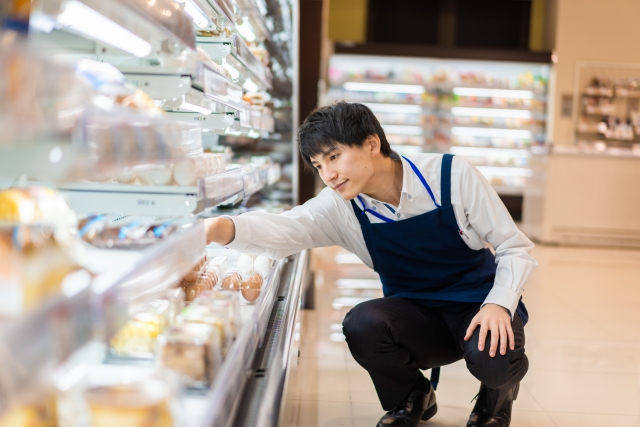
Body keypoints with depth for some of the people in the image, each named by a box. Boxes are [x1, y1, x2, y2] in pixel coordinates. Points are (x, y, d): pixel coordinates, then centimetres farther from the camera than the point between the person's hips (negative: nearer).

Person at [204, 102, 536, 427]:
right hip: (418, 316, 2)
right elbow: (287, 228, -34)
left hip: (479, 307, -2)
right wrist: (223, 228, -54)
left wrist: (498, 304, -27)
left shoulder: (452, 175, -17)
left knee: (493, 358, -33)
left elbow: (515, 249, -10)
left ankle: (497, 397, 7)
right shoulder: (341, 207, -12)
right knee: (361, 324, -28)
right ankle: (412, 399, 5)